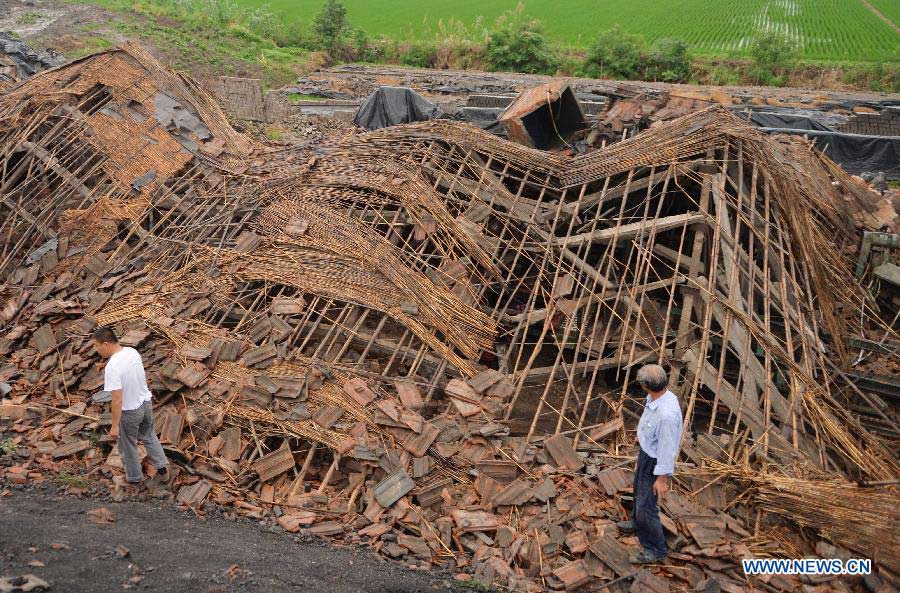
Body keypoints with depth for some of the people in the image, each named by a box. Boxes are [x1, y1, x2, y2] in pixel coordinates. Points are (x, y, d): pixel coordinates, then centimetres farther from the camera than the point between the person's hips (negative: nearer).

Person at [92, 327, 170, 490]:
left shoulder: (112, 367, -30)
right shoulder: (132, 352, -7)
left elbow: (117, 400, -28)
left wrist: (114, 425, -19)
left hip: (129, 412, -7)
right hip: (146, 403, 7)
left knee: (128, 447, 17)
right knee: (149, 437, 28)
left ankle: (135, 479, 35)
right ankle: (163, 469, 33)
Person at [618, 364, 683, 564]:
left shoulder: (667, 414, -41)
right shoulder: (657, 397, -13)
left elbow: (667, 448, -31)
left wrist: (662, 478, -22)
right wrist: (642, 435, 28)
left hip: (655, 461, -9)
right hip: (647, 451, 9)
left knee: (646, 506, 5)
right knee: (639, 490, 31)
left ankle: (655, 549, 26)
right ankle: (638, 523, 57)